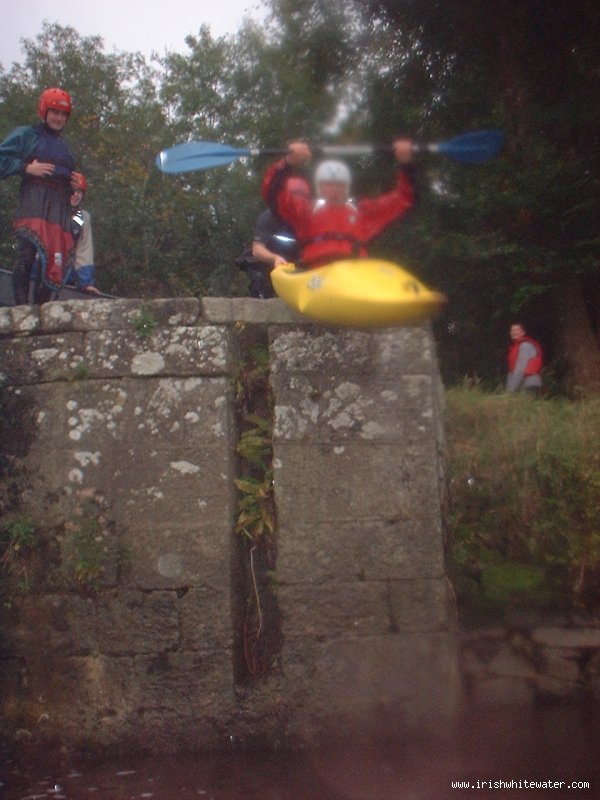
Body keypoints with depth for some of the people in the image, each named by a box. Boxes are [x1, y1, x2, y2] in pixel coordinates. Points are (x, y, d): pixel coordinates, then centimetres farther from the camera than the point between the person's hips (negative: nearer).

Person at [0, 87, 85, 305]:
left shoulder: (64, 145, 31)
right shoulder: (25, 135, 9)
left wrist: (76, 182, 13)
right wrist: (27, 168, -11)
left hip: (60, 206, 7)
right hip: (33, 202, -7)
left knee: (55, 260, -2)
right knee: (27, 252, -21)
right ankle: (21, 306, -24)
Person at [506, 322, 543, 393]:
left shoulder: (525, 345, -9)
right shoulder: (515, 346, 18)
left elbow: (520, 369, -16)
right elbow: (511, 370, 14)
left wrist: (510, 390, -18)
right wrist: (508, 389, 7)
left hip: (530, 385, -8)